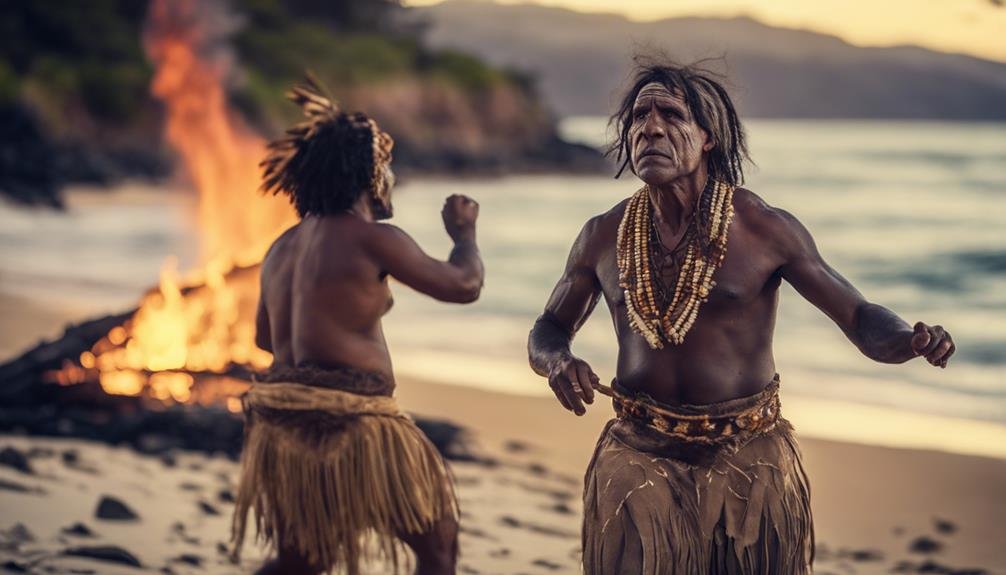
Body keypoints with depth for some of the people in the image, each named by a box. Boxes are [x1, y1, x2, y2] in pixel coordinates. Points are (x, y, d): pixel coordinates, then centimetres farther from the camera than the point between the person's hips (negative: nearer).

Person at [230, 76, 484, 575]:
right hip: (350, 425, -8)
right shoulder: (370, 238, -9)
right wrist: (463, 232, 15)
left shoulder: (283, 247, 15)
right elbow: (464, 286, -5)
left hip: (282, 424, 8)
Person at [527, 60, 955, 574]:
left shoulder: (765, 229, -9)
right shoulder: (603, 237, 0)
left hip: (749, 458, -1)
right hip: (639, 457, 2)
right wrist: (557, 361, -13)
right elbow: (548, 329, 12)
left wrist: (910, 340, -29)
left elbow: (860, 319, -6)